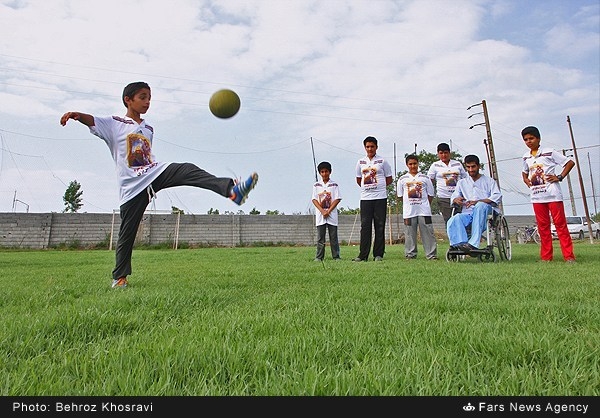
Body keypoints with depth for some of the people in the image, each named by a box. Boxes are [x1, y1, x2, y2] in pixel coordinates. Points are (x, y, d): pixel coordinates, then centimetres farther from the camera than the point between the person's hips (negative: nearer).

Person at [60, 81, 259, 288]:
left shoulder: (148, 128, 20)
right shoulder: (114, 123, 4)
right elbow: (91, 121, -15)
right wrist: (76, 114, -36)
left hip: (156, 173, 3)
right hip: (132, 186, -3)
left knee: (187, 170, -25)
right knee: (127, 232, 2)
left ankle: (231, 189, -48)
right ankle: (119, 277, 20)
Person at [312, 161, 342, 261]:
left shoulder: (334, 185, 3)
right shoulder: (316, 185, 7)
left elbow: (337, 199, -2)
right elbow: (314, 200, 1)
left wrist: (328, 211, -12)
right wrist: (322, 211, -12)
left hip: (332, 214, -1)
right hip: (320, 215, 1)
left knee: (333, 237, 2)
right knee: (320, 237, 3)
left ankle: (336, 256, 8)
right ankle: (319, 257, 8)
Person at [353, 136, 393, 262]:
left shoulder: (382, 161, 5)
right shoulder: (361, 162, 12)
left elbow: (389, 179, 8)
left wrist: (378, 186, 2)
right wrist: (366, 187, 11)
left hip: (380, 197, -2)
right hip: (365, 198, 2)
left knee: (380, 226, 0)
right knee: (365, 226, 0)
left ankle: (378, 254, 6)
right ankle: (363, 255, 2)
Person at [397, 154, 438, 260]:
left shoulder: (425, 178, 7)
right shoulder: (402, 179, 7)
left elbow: (430, 195, 11)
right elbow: (400, 195, 11)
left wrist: (424, 204, 4)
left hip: (424, 211, 0)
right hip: (409, 211, 0)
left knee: (428, 232, -1)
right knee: (409, 233, 3)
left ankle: (431, 254, 5)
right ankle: (410, 254, 13)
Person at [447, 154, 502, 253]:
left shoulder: (489, 181, 19)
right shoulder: (462, 183, 29)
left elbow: (497, 197, 2)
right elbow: (453, 197, 18)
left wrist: (477, 202, -16)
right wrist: (456, 199, -11)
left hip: (485, 212, -2)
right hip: (467, 213, 3)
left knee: (480, 206, -39)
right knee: (453, 221, -31)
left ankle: (473, 243, -46)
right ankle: (461, 244, -52)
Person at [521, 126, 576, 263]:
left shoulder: (549, 152, -2)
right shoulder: (526, 157, 12)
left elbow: (570, 162, 1)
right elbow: (524, 172, 31)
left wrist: (560, 177, -7)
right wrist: (526, 180, 12)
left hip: (552, 194, -5)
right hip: (536, 196, 5)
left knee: (560, 223, -4)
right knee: (542, 226, 6)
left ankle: (569, 256, -1)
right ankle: (546, 256, 11)